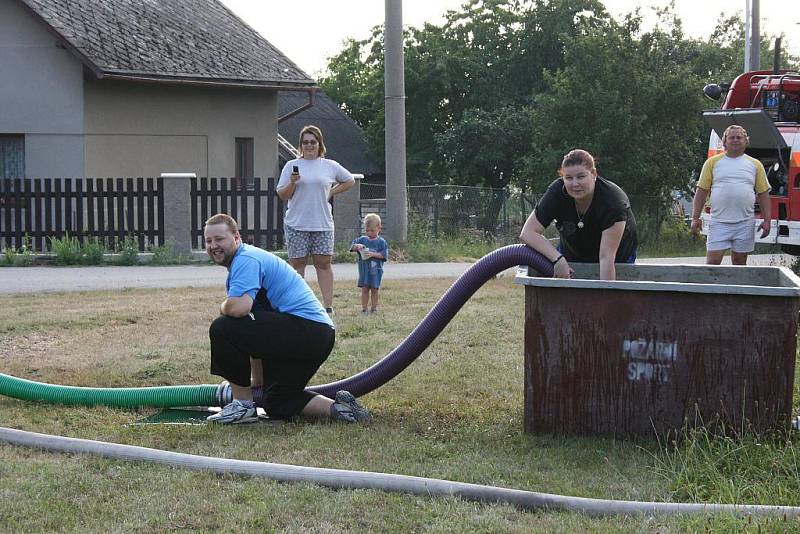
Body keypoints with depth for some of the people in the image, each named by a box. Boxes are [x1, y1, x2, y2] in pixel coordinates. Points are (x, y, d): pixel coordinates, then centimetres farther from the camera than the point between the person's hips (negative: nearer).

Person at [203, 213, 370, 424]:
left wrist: (223, 308, -4)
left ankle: (242, 405, -6)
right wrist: (257, 378, 31)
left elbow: (239, 307, -30)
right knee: (277, 405, 21)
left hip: (303, 326, -11)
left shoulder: (246, 259, -10)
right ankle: (336, 407, 7)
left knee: (222, 329, -15)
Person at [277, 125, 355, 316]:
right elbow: (282, 195, 5)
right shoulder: (292, 166, 5)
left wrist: (331, 193, 9)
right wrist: (292, 183, -14)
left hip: (323, 224, 1)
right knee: (297, 264, 1)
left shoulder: (330, 166, 8)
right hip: (296, 223, 0)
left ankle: (328, 305, 1)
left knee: (323, 263, 0)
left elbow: (350, 181, 22)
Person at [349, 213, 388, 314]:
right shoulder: (362, 240, 6)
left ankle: (374, 308, 13)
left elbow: (383, 255, -8)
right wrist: (357, 246, -21)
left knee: (374, 289, 5)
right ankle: (364, 309, 8)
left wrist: (372, 254, -20)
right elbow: (352, 247, 0)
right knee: (364, 289, 4)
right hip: (364, 269, 2)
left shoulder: (381, 242, -2)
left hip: (376, 269, -2)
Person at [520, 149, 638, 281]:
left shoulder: (614, 200, -35)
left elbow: (607, 257, -36)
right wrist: (558, 259, -40)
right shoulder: (557, 192, -27)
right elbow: (528, 233, -28)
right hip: (572, 254, 2)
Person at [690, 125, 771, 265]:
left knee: (739, 262, 6)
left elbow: (763, 194, 10)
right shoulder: (713, 162, 6)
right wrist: (695, 218, -2)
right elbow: (702, 191, 5)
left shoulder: (755, 164, 10)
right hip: (719, 222, -1)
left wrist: (767, 220, 2)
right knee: (713, 261, -8)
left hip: (745, 223, 1)